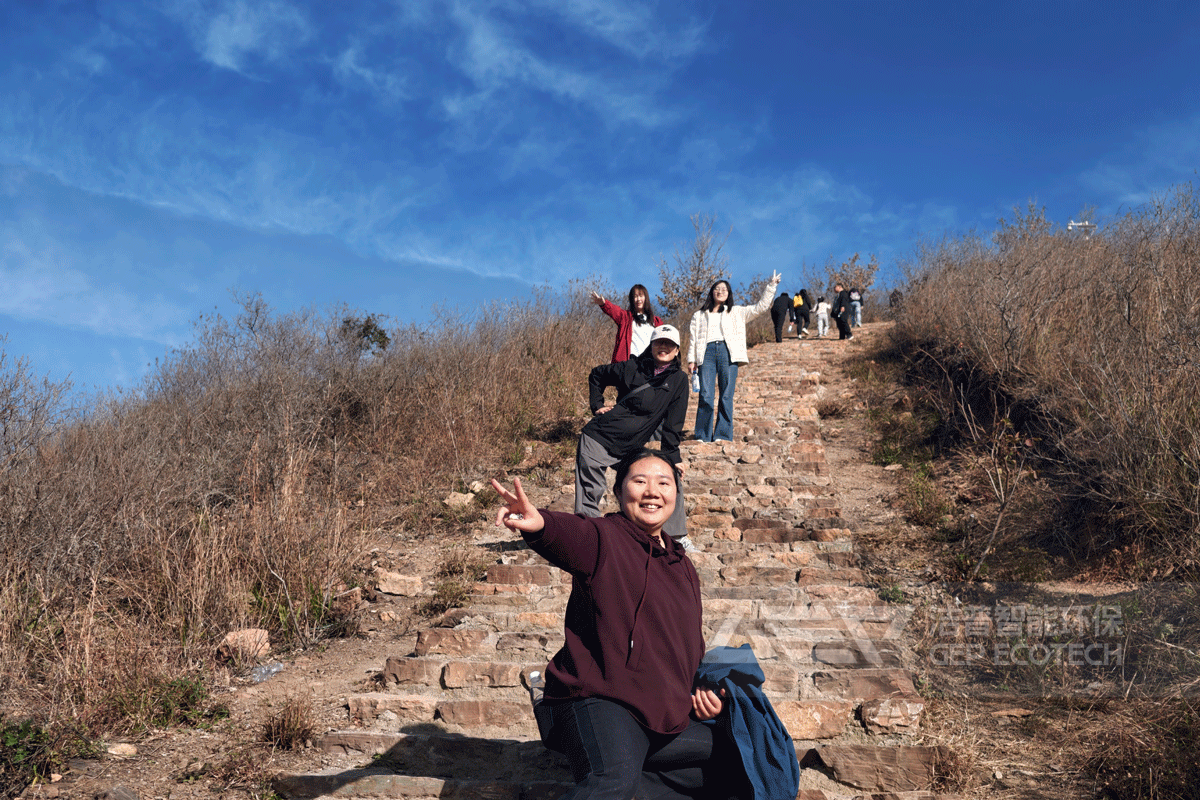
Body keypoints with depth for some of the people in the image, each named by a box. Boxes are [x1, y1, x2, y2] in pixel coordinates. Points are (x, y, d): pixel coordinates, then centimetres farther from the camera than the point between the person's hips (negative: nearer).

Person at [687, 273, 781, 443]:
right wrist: (691, 360, 6)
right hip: (707, 352, 0)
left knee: (726, 396, -5)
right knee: (705, 396, -10)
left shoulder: (737, 312, 23)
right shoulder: (699, 315, 24)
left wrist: (771, 285, 12)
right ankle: (703, 436, -6)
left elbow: (760, 306, 18)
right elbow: (692, 338, 17)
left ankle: (723, 435, -2)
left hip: (728, 352, 0)